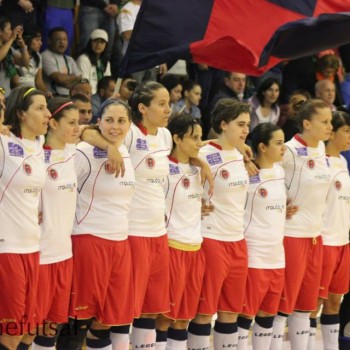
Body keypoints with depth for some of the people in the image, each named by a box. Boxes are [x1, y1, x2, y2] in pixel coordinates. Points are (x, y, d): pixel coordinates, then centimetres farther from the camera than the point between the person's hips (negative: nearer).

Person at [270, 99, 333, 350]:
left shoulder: (322, 149, 7)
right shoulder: (291, 151, -15)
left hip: (315, 235, 7)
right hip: (291, 234, -7)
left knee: (306, 303, 12)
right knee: (283, 303, -3)